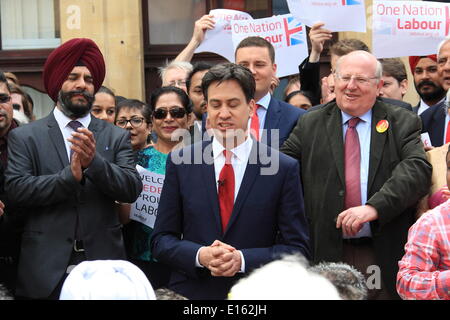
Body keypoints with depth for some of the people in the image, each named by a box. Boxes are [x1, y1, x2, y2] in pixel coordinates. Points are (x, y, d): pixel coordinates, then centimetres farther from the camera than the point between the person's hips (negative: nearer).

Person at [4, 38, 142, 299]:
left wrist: (94, 162, -19)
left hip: (103, 266, 1)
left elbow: (133, 188, -4)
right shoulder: (24, 137, 4)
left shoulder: (117, 137, 7)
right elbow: (16, 189, -8)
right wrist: (70, 175, -20)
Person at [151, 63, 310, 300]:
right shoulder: (180, 162, -1)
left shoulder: (284, 169, -5)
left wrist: (242, 260, -18)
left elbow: (298, 248, -5)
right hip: (190, 292, 1)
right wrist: (200, 255, -17)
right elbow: (161, 240, 0)